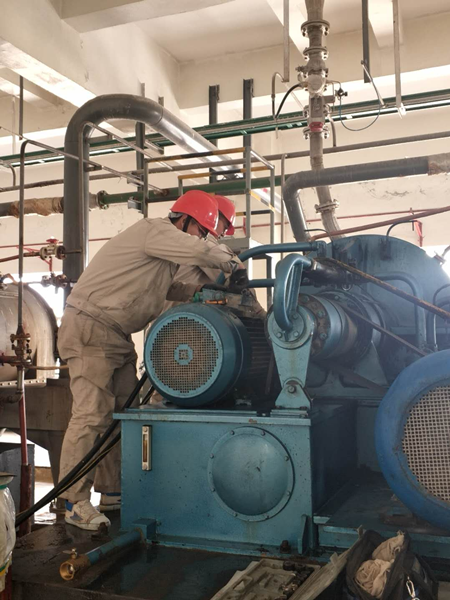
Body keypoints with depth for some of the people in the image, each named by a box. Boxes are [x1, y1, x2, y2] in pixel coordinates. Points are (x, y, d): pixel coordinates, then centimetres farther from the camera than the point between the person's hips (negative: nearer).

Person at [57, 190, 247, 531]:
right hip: (89, 327, -10)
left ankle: (112, 491, 15)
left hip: (118, 336, 10)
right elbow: (201, 252, -24)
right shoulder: (154, 231, -12)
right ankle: (76, 503, -5)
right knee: (92, 413, -12)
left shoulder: (167, 255, 19)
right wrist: (233, 263, -6)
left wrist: (206, 287, 9)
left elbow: (173, 289, 24)